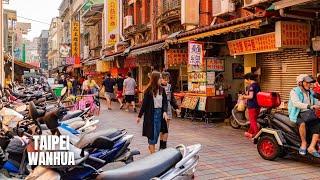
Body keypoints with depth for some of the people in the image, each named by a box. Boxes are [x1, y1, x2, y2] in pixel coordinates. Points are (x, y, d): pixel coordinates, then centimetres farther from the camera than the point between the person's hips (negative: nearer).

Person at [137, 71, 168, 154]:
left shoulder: (162, 89, 3)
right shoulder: (149, 90, -10)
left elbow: (165, 101, 5)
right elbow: (144, 103, -7)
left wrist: (165, 111, -12)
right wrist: (139, 116, -5)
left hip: (159, 113, 5)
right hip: (151, 114, -5)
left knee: (157, 132, 12)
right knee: (152, 132, -1)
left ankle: (151, 146, 35)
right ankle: (153, 153, 8)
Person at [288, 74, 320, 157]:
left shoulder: (310, 92, 18)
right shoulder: (294, 91, -6)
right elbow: (296, 103, -24)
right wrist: (310, 106, -36)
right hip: (297, 115, -7)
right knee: (303, 123, -37)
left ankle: (311, 147, -16)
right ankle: (304, 143, -17)